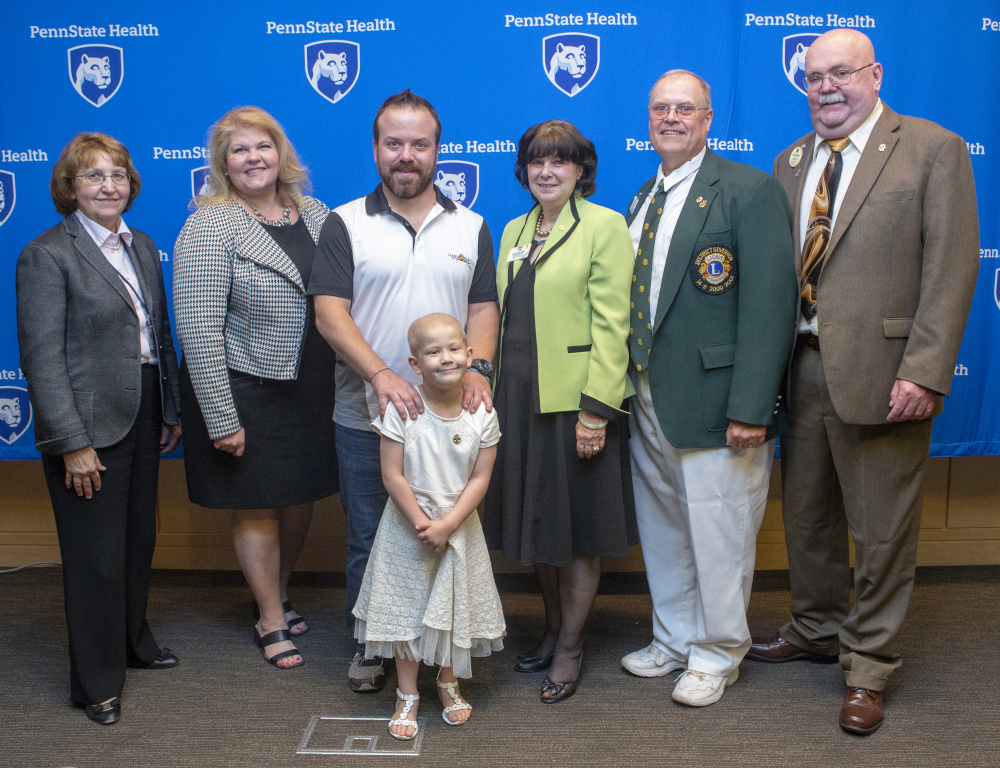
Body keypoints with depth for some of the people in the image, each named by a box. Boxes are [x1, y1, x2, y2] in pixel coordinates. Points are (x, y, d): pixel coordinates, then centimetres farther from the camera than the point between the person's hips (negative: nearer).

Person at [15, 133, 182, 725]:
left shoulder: (144, 247, 10)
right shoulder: (47, 254, -11)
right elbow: (42, 358, -15)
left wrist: (172, 409, 12)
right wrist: (74, 443, -18)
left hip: (143, 417, 7)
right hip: (90, 425, -6)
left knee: (140, 537, 18)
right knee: (97, 554, 3)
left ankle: (135, 640, 40)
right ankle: (98, 681, 21)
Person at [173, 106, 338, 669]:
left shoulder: (315, 214, 6)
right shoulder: (209, 227, -12)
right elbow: (199, 328, -17)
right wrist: (222, 418, -19)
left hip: (311, 390, 5)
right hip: (246, 390, -5)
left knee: (301, 497, 16)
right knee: (257, 508, 9)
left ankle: (280, 594, 40)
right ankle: (271, 621, 27)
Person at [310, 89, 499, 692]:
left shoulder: (471, 227, 10)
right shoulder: (346, 224, 1)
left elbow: (484, 308, 7)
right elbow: (329, 313, -7)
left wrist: (477, 368, -12)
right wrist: (380, 374, -21)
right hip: (366, 416, -1)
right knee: (369, 539, 9)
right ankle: (369, 644, 27)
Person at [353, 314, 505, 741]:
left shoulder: (482, 415, -9)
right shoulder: (402, 412, -16)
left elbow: (480, 479, -8)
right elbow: (392, 476, -14)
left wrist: (447, 525, -16)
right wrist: (422, 524, -15)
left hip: (460, 526, 2)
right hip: (408, 527, -2)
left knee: (455, 606, 14)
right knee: (407, 608, 8)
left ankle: (448, 684, 37)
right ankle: (407, 696, 25)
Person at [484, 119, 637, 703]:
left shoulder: (605, 226, -6)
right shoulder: (514, 231, 14)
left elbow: (611, 324, -13)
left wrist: (596, 408, -18)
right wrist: (493, 391, 10)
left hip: (577, 398, -6)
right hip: (519, 397, 6)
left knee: (578, 524, 5)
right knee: (536, 519, 15)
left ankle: (571, 647, 20)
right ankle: (553, 629, 32)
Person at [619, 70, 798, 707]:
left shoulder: (751, 191, -8)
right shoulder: (642, 200, 15)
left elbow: (770, 304, -15)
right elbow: (633, 301, 12)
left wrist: (750, 407, -21)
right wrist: (627, 387, 5)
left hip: (714, 404, -7)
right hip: (648, 404, 7)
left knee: (718, 540, 5)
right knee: (664, 535, 18)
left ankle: (718, 655, 26)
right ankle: (674, 640, 36)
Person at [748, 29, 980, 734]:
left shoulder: (934, 149, -2)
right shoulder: (790, 162, 14)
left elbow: (951, 268, -9)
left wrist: (924, 371, -17)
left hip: (881, 371, -5)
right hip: (802, 364, 6)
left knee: (882, 531, 5)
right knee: (806, 514, 18)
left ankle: (869, 668, 23)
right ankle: (818, 630, 39)